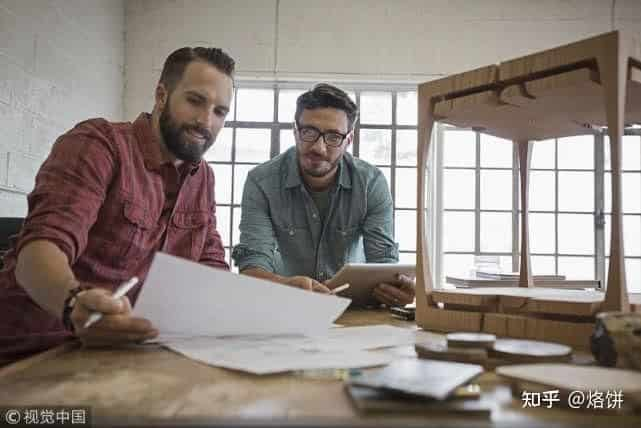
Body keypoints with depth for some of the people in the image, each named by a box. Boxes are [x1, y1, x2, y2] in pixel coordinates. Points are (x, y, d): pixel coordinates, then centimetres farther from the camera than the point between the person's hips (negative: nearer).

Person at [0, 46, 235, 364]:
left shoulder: (203, 178, 10)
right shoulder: (98, 143, -12)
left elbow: (211, 263, 8)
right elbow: (41, 246, -23)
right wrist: (76, 302, -43)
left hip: (125, 348, 6)